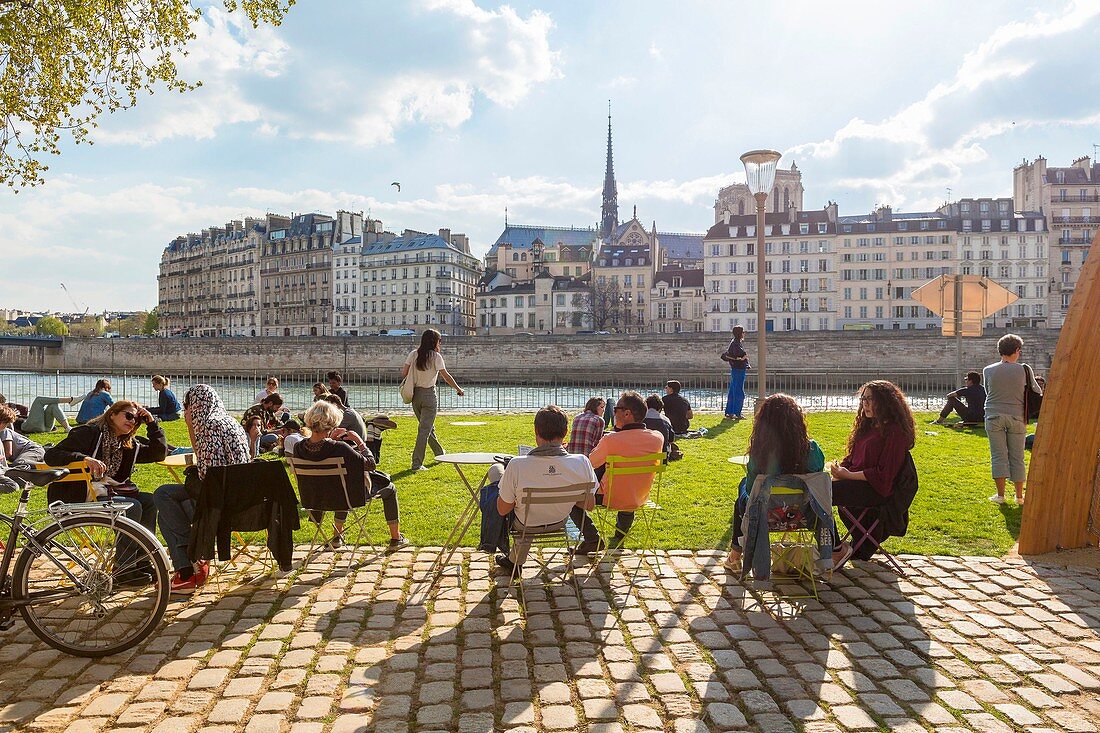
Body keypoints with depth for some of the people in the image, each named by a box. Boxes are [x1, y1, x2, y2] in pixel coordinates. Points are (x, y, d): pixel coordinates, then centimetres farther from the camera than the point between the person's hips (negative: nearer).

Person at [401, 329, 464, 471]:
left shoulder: (413, 354, 3)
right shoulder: (436, 356, -10)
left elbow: (403, 374, -1)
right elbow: (446, 376, -8)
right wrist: (458, 389, 4)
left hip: (415, 394, 6)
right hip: (429, 394, -6)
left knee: (428, 427, 21)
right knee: (425, 429, -3)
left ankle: (440, 453, 40)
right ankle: (417, 463, -7)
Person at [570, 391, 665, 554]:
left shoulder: (611, 439, -26)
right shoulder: (658, 438, -11)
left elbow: (590, 464, -8)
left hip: (612, 499, -5)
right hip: (639, 500, 5)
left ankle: (592, 539, 11)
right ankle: (621, 536, 46)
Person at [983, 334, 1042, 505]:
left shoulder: (988, 370, -3)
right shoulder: (1024, 370, -5)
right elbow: (1037, 392, 8)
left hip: (994, 416, 0)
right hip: (1017, 417, 0)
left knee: (998, 456, 5)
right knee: (1017, 457, 9)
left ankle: (1000, 495, 5)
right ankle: (1019, 495, 16)